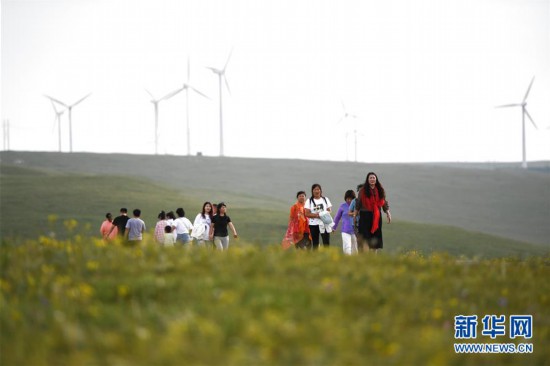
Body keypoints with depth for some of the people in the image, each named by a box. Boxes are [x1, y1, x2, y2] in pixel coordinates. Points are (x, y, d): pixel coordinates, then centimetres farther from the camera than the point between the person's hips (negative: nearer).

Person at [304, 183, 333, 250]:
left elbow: (329, 211, 9)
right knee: (315, 244, 4)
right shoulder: (309, 201, 4)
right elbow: (307, 214, -4)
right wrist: (316, 215, -19)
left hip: (325, 224, 1)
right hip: (313, 224, -1)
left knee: (326, 243, -10)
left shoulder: (325, 199, 11)